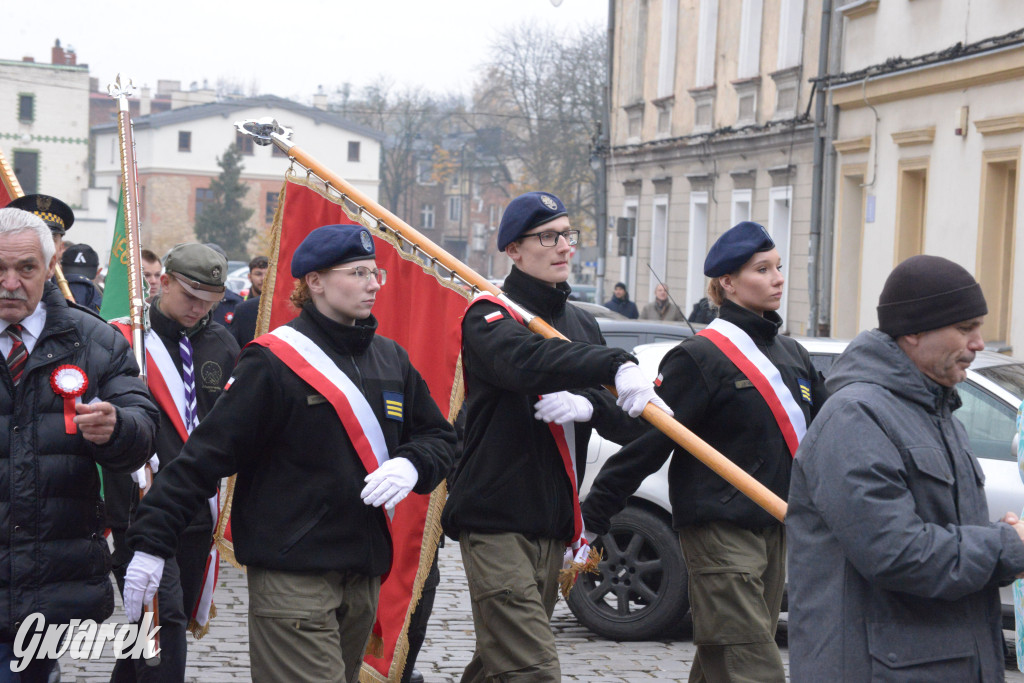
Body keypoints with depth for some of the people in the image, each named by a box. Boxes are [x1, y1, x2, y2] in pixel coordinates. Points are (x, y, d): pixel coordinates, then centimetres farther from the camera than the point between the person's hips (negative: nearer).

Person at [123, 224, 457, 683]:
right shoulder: (274, 362, -8)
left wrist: (411, 465, -6)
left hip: (365, 572, 7)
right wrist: (152, 540, -15)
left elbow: (438, 437, 19)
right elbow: (207, 453, -11)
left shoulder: (391, 360, 13)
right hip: (291, 573, -7)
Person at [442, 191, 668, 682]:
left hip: (553, 525, 7)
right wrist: (616, 366, -41)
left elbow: (626, 425, 9)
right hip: (495, 523, -7)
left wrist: (588, 406, -14)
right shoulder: (489, 317, -5)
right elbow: (526, 361, -30)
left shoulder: (581, 324, 17)